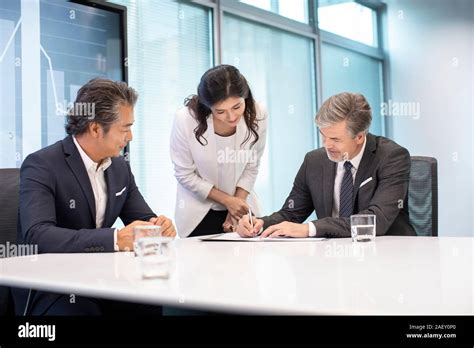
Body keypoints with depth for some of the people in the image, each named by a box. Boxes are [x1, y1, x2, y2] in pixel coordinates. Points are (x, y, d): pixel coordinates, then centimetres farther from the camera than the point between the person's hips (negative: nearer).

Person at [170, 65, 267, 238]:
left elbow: (251, 167, -5)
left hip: (240, 205, 2)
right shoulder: (186, 119, -24)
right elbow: (185, 175, -13)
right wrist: (227, 200, -14)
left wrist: (237, 201, -11)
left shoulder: (257, 115, -18)